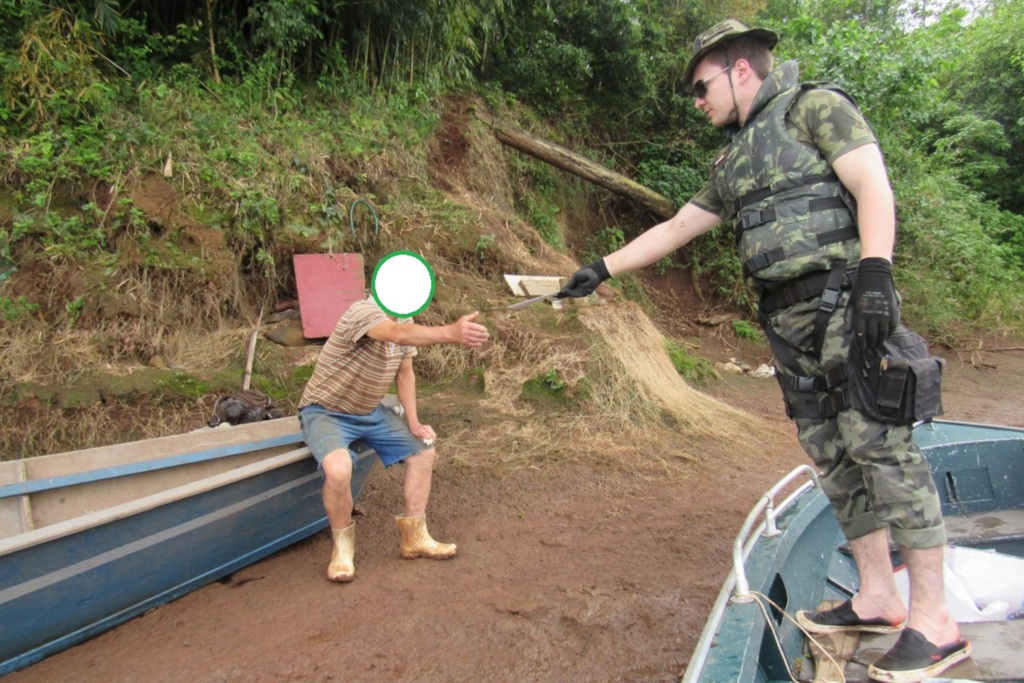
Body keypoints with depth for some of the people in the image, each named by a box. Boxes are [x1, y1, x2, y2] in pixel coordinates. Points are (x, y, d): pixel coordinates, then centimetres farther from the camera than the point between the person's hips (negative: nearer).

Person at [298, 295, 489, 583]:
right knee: (338, 468, -34)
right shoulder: (362, 311, -30)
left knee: (423, 451, 2)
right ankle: (342, 545, -7)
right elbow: (399, 335, -52)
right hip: (326, 411, -8)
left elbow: (405, 372, 7)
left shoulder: (404, 320, -3)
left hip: (371, 411, 8)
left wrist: (414, 423, -3)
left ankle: (414, 536, 13)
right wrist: (451, 333, -69)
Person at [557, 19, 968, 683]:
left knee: (880, 445, -8)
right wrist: (600, 270, 22)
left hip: (843, 301, -7)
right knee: (833, 454, 7)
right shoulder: (734, 163, 23)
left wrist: (874, 272, -23)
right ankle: (876, 596, 18)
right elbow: (672, 230, 25)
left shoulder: (815, 106, 3)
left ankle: (935, 619, 1)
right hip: (788, 321, 7)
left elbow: (873, 186, -10)